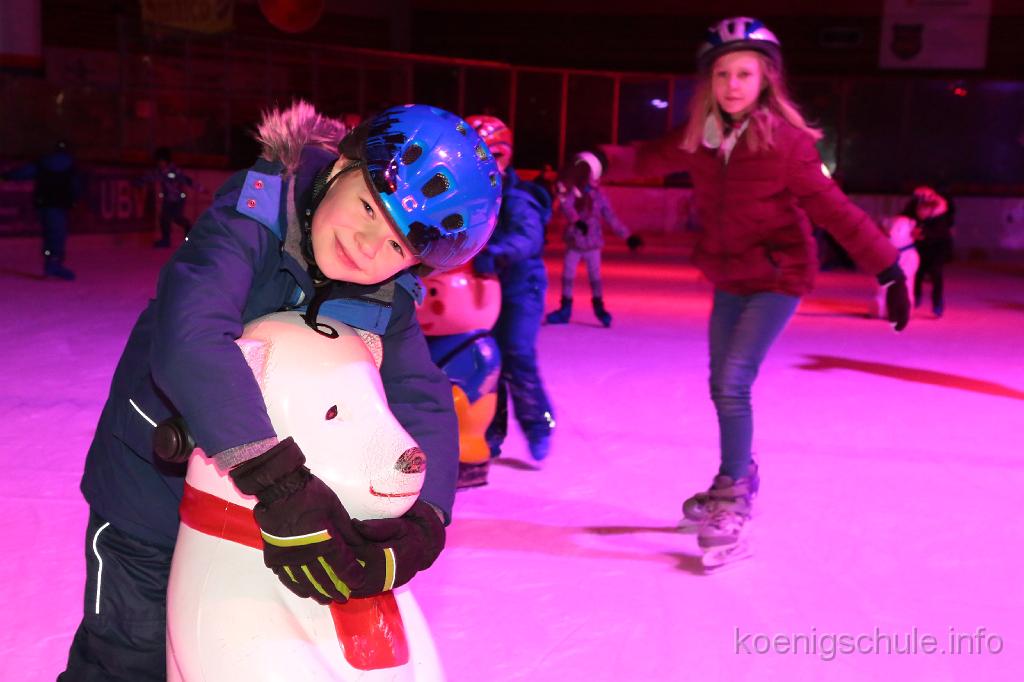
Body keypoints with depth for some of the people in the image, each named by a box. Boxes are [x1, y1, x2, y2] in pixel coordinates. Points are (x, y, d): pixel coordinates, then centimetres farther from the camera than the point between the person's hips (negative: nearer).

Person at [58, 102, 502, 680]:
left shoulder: (390, 300, -14)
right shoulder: (255, 215, -30)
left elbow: (425, 403, -20)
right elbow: (189, 339, -45)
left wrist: (422, 525, -38)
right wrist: (282, 487, -50)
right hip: (152, 486, -4)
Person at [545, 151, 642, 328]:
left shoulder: (599, 196, -2)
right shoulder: (569, 192, -5)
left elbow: (611, 218, 3)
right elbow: (566, 207, -25)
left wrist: (627, 236, 2)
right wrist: (577, 221, -44)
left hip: (592, 243, 0)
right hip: (573, 242, 1)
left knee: (595, 276, 5)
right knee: (567, 275, 5)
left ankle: (599, 307, 18)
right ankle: (565, 309, 16)